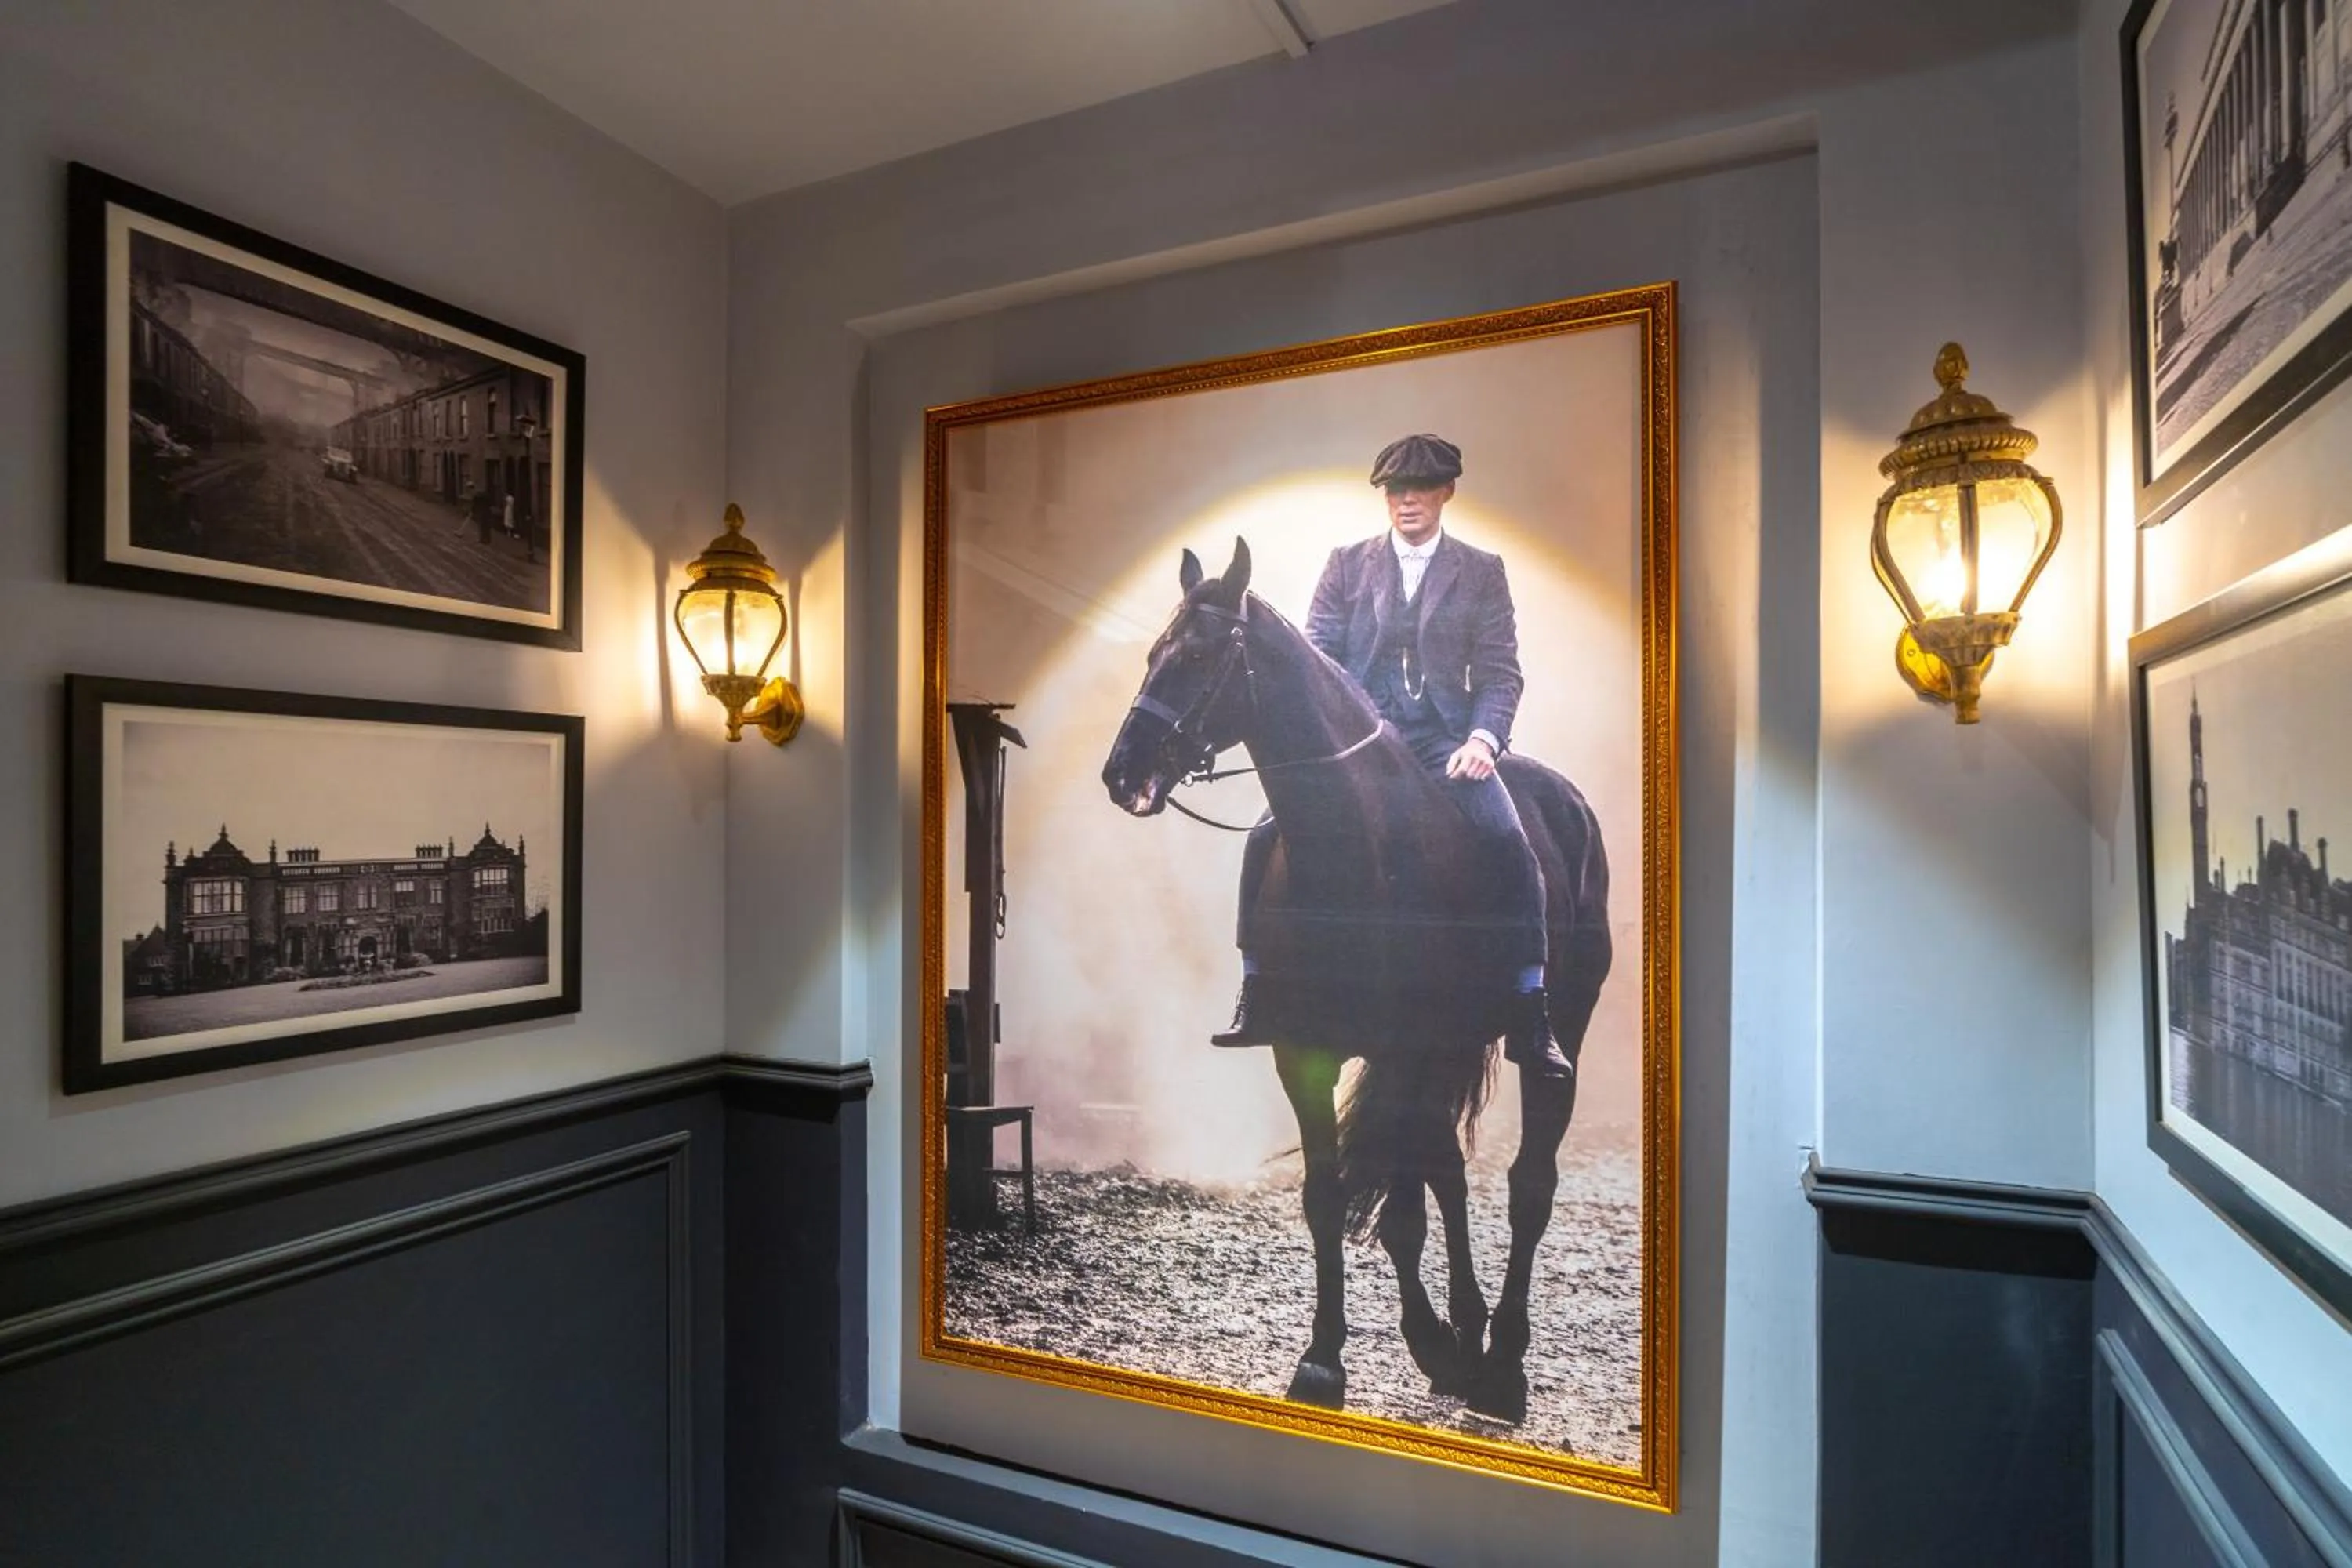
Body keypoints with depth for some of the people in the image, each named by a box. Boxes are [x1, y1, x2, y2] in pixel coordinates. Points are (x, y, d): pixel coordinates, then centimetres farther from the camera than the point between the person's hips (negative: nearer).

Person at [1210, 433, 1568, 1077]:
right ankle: (1256, 995, 0)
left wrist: (1483, 737, -14)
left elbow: (1500, 672, 4)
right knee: (1268, 836, -16)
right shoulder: (1347, 564, 12)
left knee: (1510, 844, -23)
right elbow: (1316, 656, 7)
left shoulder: (1482, 571, 11)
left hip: (1445, 740, 0)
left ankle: (1529, 1017, -10)